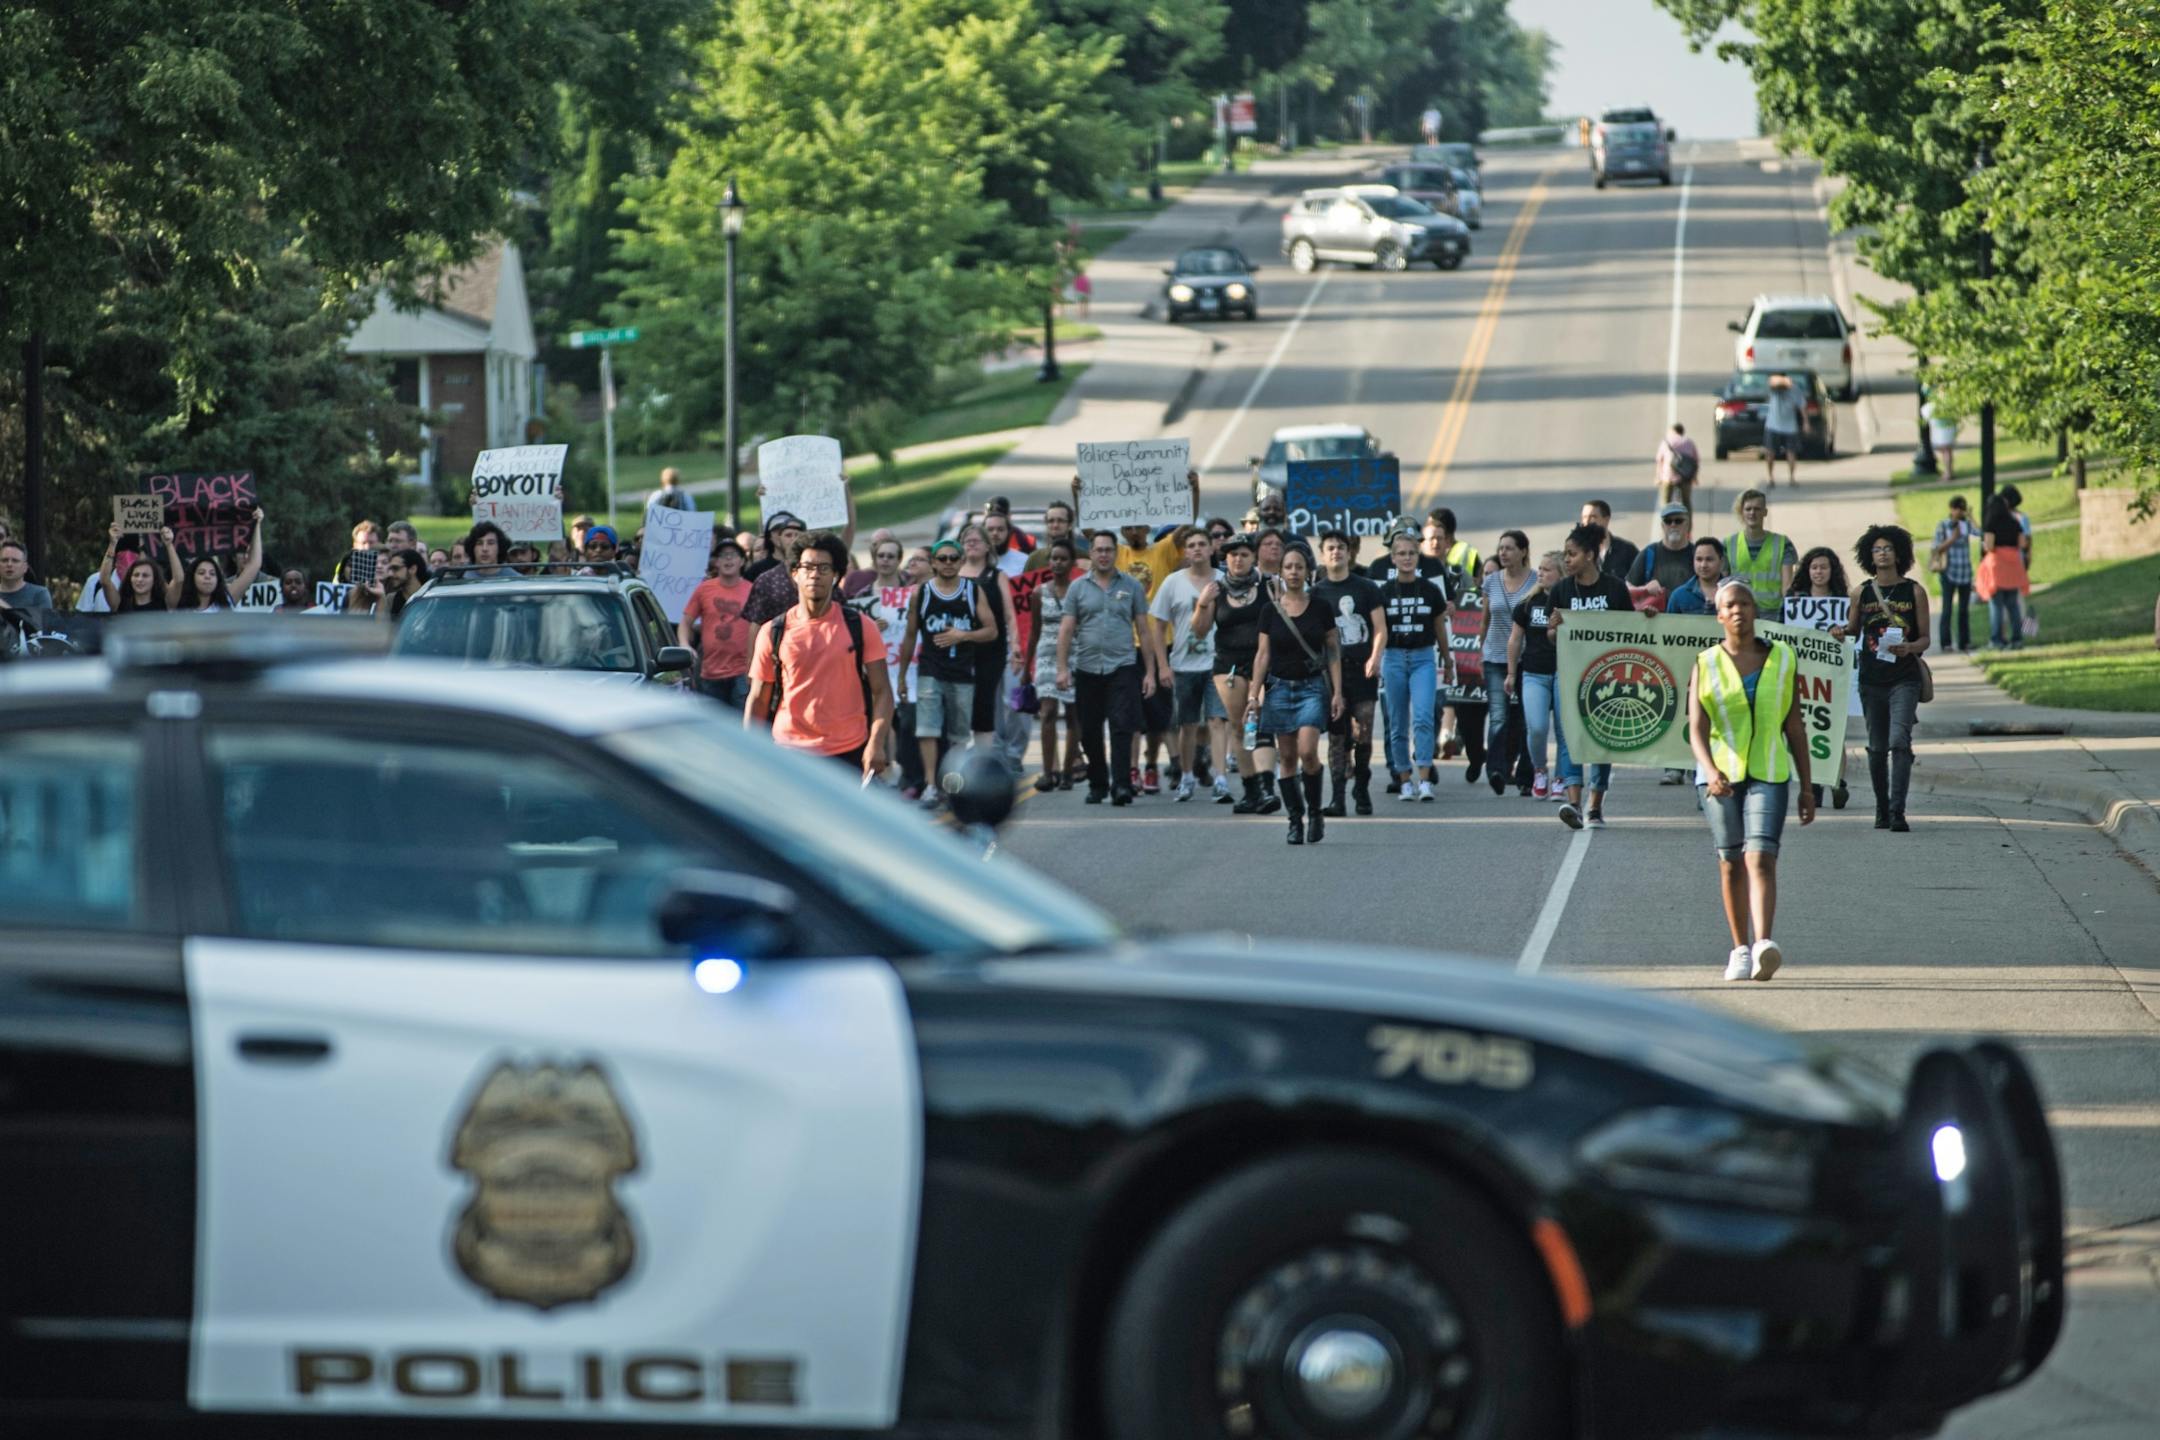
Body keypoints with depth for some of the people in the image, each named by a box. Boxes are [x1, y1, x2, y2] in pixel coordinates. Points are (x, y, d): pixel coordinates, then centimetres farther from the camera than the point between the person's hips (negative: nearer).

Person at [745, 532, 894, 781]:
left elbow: (881, 692, 0)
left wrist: (876, 743, -13)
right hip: (791, 751, 0)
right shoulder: (773, 632, 3)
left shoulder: (860, 628, 1)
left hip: (850, 753, 0)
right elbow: (758, 700, 8)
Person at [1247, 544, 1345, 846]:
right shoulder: (1271, 611, 3)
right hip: (1279, 687, 2)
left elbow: (1333, 652, 3)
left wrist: (1337, 692, -4)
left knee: (1307, 750, -17)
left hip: (1312, 687, -2)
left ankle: (1314, 813, 0)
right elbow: (1263, 654, 5)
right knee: (1288, 758, 3)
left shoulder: (1320, 608, 0)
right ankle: (1295, 820, 11)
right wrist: (1254, 694, -2)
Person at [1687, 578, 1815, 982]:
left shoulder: (1781, 659, 6)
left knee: (1760, 858, -16)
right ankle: (1740, 950, 20)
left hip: (1768, 774, -1)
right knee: (1731, 864, 7)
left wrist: (1806, 786, 9)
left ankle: (1762, 946, -32)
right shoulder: (1706, 665, 3)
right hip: (1721, 775, 1)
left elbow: (1794, 725, 10)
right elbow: (1696, 729, -6)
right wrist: (1711, 772, -24)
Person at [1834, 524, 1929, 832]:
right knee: (1877, 747, 9)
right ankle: (1882, 809, 22)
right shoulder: (1862, 593, 6)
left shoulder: (1914, 592, 1)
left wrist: (1909, 648, -18)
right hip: (1871, 678, 3)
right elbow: (1854, 630, 16)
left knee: (1899, 741, -17)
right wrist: (1840, 632, -7)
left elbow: (1924, 638, 4)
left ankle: (1897, 811, -21)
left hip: (1904, 679, -3)